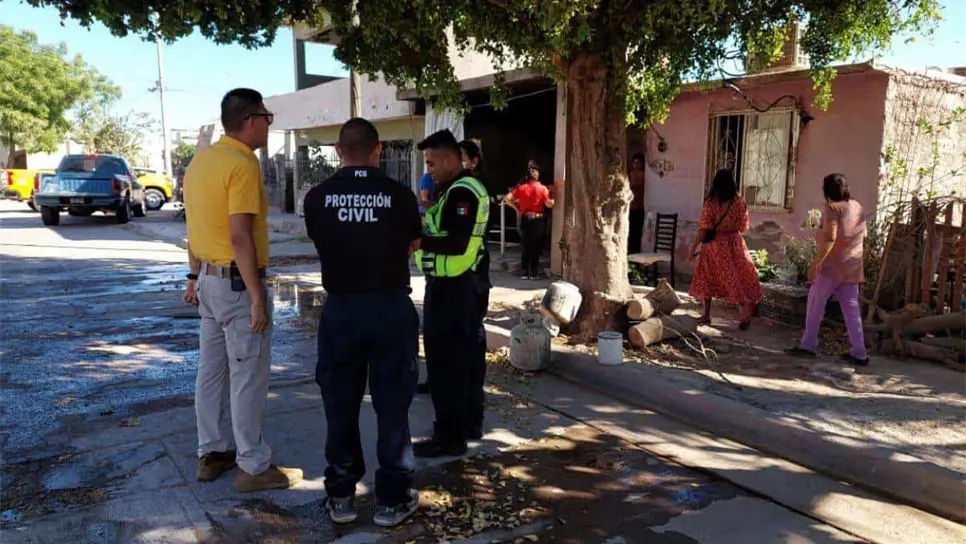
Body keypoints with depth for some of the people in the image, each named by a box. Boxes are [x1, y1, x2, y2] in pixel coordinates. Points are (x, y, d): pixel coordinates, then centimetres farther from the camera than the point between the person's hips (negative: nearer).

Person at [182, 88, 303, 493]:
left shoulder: (202, 159, 11)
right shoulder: (243, 163, -18)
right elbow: (240, 236, -24)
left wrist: (195, 277, 23)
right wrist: (257, 296, -21)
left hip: (210, 278, 9)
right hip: (237, 282, -9)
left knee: (211, 369, 16)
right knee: (248, 377, 0)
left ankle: (211, 453, 28)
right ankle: (254, 466, 10)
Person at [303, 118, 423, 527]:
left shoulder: (318, 197, -5)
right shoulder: (400, 194, -7)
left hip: (340, 308, 1)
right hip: (391, 307, -1)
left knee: (340, 404, 13)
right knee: (392, 403, 8)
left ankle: (340, 496, 23)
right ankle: (392, 498, 17)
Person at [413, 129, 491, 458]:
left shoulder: (461, 192, -17)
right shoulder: (464, 188, 15)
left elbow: (457, 244, -26)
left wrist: (417, 239, -20)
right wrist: (425, 221, 2)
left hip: (450, 288, -11)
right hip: (461, 285, 11)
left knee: (444, 362, -3)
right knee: (458, 359, 18)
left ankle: (449, 437, 6)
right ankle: (463, 424, 30)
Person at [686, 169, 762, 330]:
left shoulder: (711, 202, -13)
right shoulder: (740, 202, -3)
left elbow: (704, 228, -14)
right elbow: (743, 227, 6)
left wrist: (694, 247, -7)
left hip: (714, 245, -2)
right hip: (734, 244, 2)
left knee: (708, 278, 11)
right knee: (738, 278, 7)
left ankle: (707, 314, 16)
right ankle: (746, 310, -4)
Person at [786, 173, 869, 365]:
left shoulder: (833, 208, -12)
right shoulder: (857, 207, 13)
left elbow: (830, 238, -22)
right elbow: (864, 234, 24)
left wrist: (816, 262, -21)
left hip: (832, 263, -7)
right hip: (852, 266, 7)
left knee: (815, 303, 4)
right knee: (851, 308, 7)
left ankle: (808, 345, 6)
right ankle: (859, 353, 7)